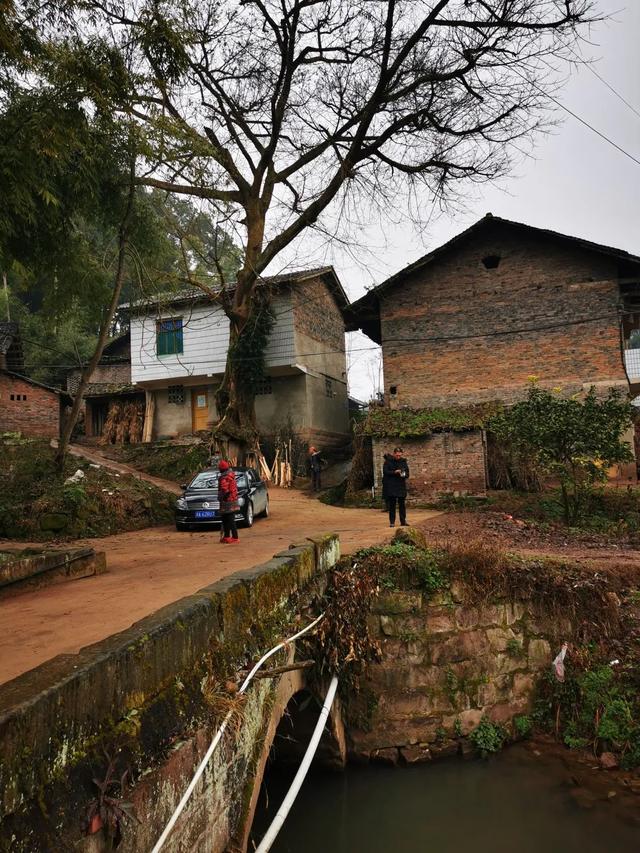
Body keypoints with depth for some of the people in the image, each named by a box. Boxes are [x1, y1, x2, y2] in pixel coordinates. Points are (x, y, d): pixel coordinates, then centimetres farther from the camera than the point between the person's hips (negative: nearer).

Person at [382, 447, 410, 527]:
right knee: (392, 504, 1)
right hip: (390, 487, -3)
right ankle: (392, 522, 6)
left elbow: (407, 473, 9)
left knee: (402, 504, 4)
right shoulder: (388, 461, -2)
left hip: (401, 486, 3)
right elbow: (385, 472, -9)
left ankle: (403, 521, 13)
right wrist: (394, 472, -21)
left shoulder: (403, 461, 7)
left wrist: (404, 475, -14)